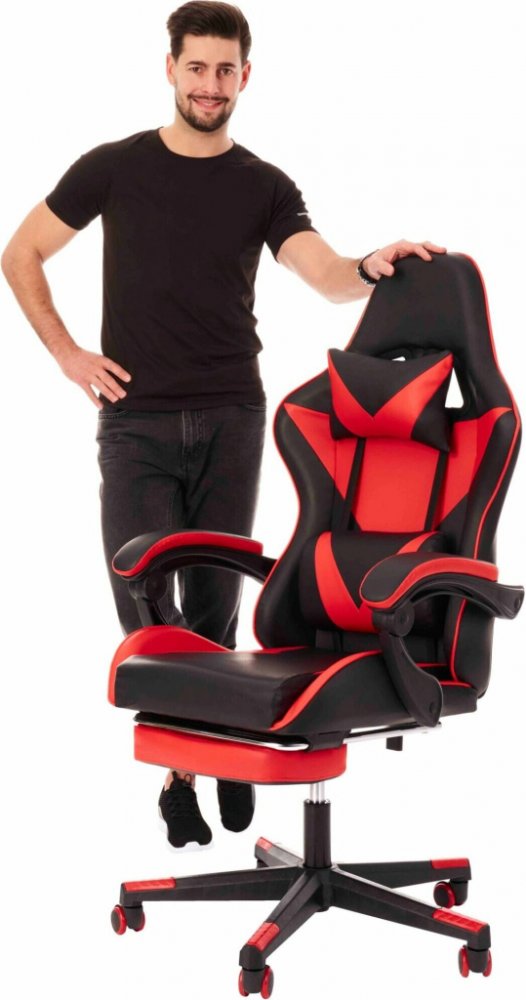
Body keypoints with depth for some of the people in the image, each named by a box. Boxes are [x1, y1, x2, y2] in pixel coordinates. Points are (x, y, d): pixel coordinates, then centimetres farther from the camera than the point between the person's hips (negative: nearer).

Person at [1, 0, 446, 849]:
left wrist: (371, 267, -34)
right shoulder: (114, 168, 3)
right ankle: (180, 762, 9)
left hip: (228, 419, 1)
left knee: (213, 603, 5)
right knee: (145, 602, -6)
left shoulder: (264, 187, 5)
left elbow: (327, 278, -12)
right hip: (136, 421, -1)